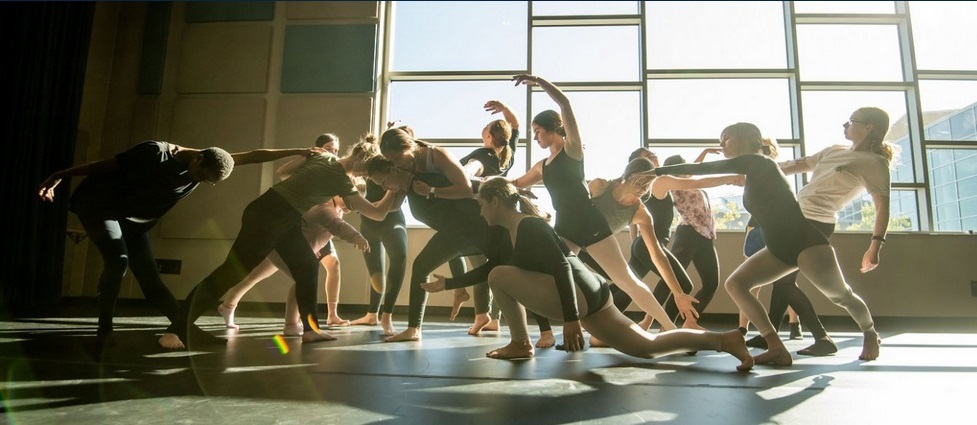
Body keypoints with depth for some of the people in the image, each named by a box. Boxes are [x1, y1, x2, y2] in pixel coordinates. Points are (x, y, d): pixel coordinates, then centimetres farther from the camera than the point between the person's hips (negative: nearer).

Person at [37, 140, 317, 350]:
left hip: (133, 219, 5)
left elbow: (253, 156, -10)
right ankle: (104, 331, -11)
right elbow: (106, 165, -17)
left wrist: (298, 152, -12)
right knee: (118, 260, -25)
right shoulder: (155, 153, -27)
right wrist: (60, 176, -12)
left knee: (149, 275, -2)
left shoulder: (206, 165, -9)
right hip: (97, 205, -5)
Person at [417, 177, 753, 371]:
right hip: (584, 296, 11)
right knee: (648, 347, 14)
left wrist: (570, 319, -25)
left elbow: (562, 267, -21)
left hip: (580, 293, -11)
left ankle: (520, 345, 2)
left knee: (500, 276, -9)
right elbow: (484, 269, 28)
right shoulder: (510, 237, 19)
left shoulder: (528, 226, -11)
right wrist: (446, 283, 28)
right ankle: (724, 340, 17)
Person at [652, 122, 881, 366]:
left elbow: (703, 169, -13)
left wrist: (659, 170, -11)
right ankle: (777, 349, -11)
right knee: (735, 284, -7)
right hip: (780, 248, 9)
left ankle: (871, 334, 37)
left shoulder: (756, 161, -11)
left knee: (840, 295, 4)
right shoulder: (752, 174, 14)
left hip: (805, 239, -9)